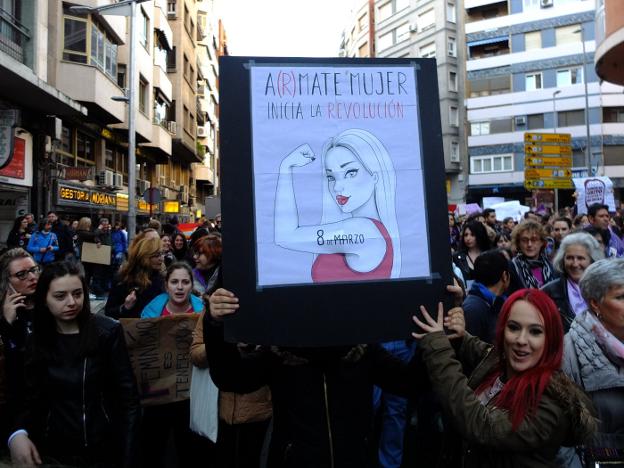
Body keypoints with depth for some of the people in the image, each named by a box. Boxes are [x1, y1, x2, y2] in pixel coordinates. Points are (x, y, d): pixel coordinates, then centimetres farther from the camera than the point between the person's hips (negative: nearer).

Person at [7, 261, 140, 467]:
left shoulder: (108, 331, -11)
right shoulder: (35, 339, -2)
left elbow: (127, 397, -11)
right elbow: (30, 396, -2)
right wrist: (17, 433, -22)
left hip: (104, 448, -2)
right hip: (53, 450, 3)